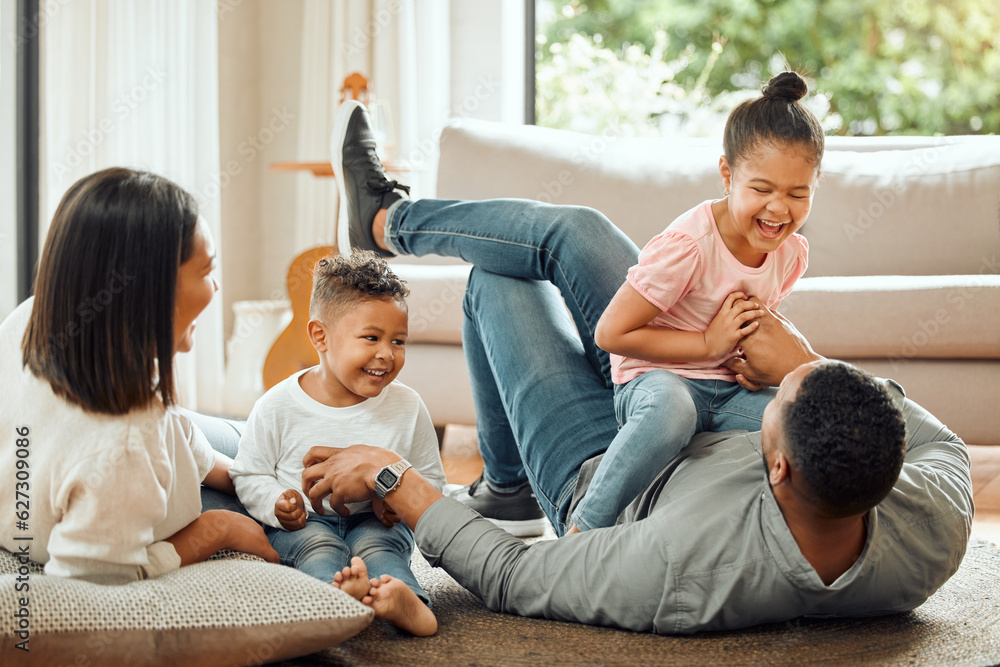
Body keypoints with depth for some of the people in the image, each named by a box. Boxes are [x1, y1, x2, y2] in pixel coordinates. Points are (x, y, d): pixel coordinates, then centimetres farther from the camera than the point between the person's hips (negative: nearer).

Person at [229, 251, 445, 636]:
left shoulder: (407, 408, -1)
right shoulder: (278, 406, -6)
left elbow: (430, 477, 8)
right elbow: (248, 475, 3)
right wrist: (277, 505, -18)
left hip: (375, 522, 1)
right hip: (303, 522, 0)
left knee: (376, 544, -30)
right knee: (317, 544, -31)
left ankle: (405, 599, -58)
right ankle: (340, 589, -61)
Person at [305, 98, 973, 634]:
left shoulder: (680, 570, -49)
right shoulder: (937, 533, -36)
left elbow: (508, 579, -32)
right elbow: (943, 445, -9)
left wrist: (391, 478, -24)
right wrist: (813, 367, -13)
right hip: (701, 442, 4)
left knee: (498, 277, 5)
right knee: (573, 230, 2)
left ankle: (386, 220, 42)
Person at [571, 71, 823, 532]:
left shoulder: (792, 252, 1)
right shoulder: (688, 245, -22)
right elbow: (610, 334, -20)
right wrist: (708, 344, -19)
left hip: (731, 389, 7)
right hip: (656, 378, -7)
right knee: (669, 410, -41)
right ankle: (584, 529, -29)